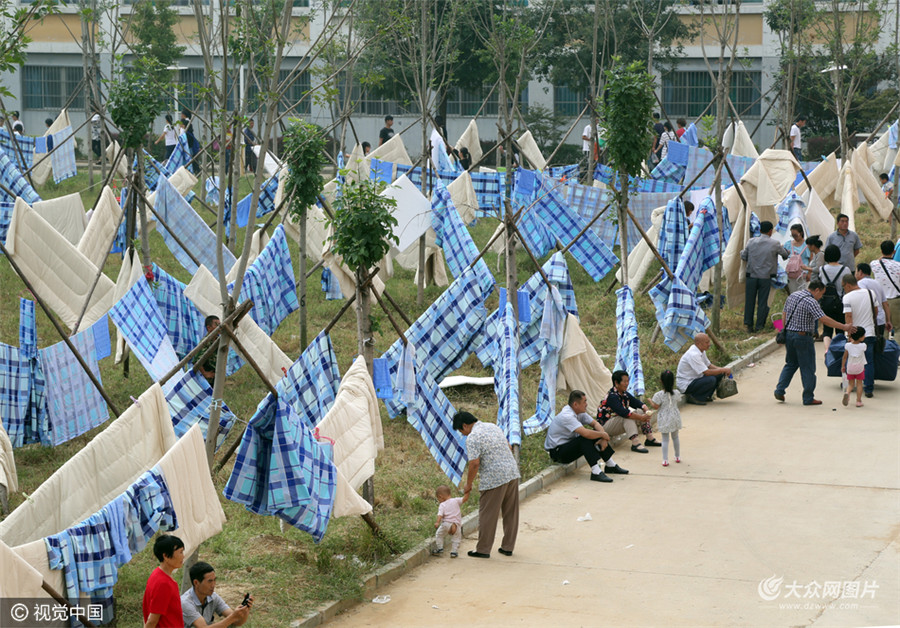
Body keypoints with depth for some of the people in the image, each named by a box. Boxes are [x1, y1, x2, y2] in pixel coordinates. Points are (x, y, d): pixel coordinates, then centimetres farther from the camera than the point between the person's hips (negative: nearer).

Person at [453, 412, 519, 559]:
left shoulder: (472, 438, -11)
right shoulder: (493, 426, 14)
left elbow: (475, 463, -17)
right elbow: (509, 448, 21)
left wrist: (468, 484, -5)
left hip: (494, 479, -8)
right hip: (512, 473, 8)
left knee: (487, 515, 3)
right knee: (510, 513, 13)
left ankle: (483, 549, 10)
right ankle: (508, 547, 21)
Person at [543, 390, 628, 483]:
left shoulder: (580, 412, 1)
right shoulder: (567, 416, -29)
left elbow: (595, 424, 4)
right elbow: (585, 433, -37)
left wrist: (603, 438, -14)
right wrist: (603, 435, -21)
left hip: (568, 445, 9)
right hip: (556, 451, -9)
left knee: (596, 434, -2)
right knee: (585, 439, -30)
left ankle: (611, 466, 6)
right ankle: (596, 472, -33)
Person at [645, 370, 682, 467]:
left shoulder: (659, 395, -19)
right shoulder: (676, 393, -7)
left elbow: (656, 406, -14)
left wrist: (650, 401, 3)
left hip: (664, 419, -3)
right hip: (674, 417, 3)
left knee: (665, 439, 2)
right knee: (675, 437, 20)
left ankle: (665, 460, 0)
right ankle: (678, 456, 31)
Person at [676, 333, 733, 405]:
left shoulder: (702, 351, 4)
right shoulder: (693, 355, -27)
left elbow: (709, 365, 14)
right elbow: (707, 372, -28)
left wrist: (722, 369, -4)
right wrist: (723, 370, -18)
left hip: (695, 379, 10)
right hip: (685, 385, -10)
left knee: (719, 374, 4)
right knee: (711, 380, -30)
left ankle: (706, 396, 8)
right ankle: (692, 397, -13)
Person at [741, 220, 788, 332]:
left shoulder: (751, 242, 0)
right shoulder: (774, 244, -5)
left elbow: (743, 256, 5)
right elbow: (785, 255, 10)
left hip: (751, 276, 2)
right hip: (766, 277, -2)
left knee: (750, 301, 9)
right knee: (762, 302, 5)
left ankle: (748, 325, 9)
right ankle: (759, 327, 7)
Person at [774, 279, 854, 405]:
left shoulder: (792, 296, 8)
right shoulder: (811, 302, -17)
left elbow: (784, 315, 15)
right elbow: (824, 319, -22)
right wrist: (843, 327, -19)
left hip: (789, 334, 8)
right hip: (803, 337, -8)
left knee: (791, 364, 20)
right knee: (808, 368, 2)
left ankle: (780, 390, 10)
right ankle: (808, 398, 6)